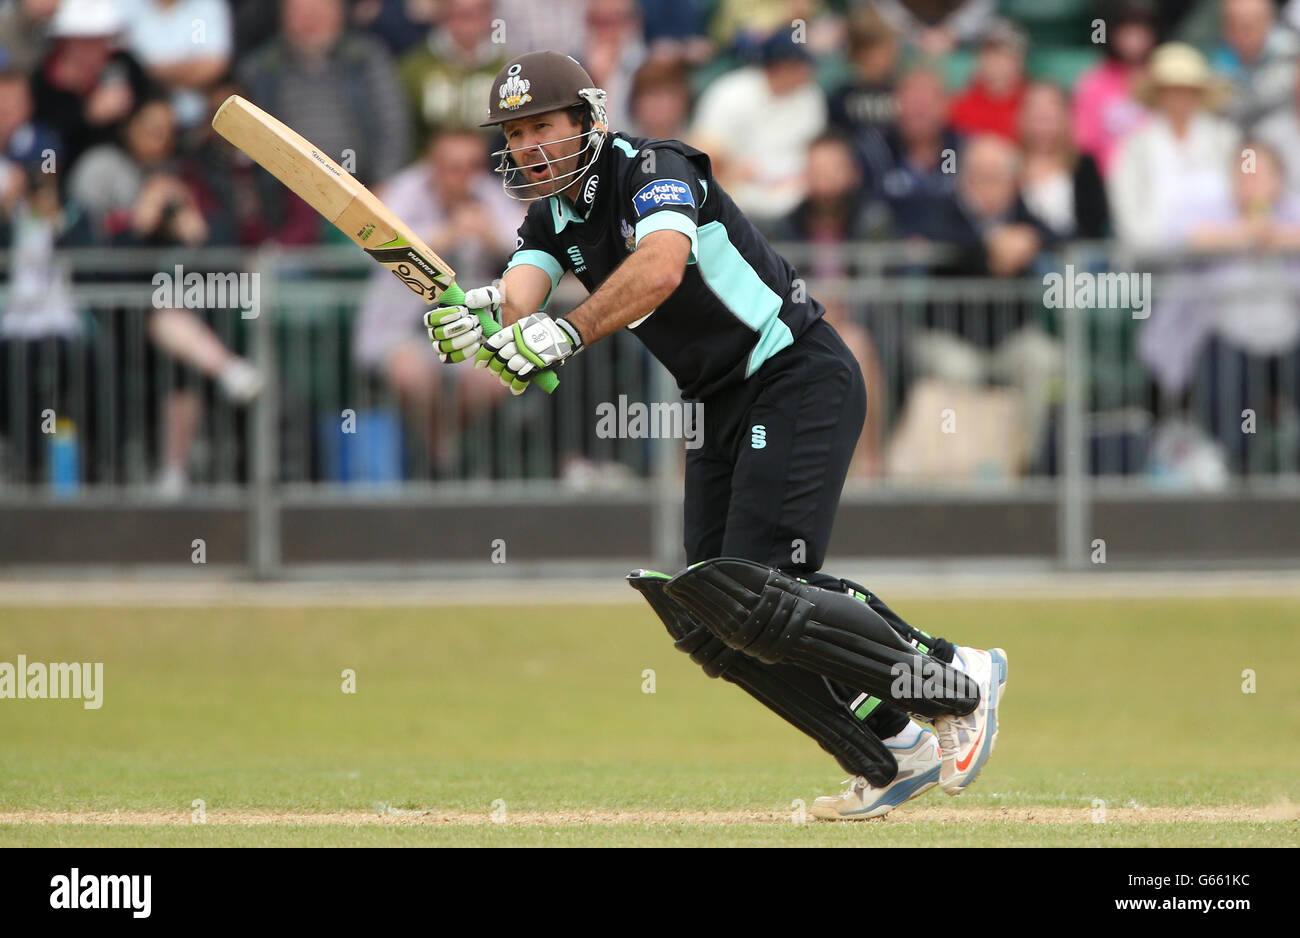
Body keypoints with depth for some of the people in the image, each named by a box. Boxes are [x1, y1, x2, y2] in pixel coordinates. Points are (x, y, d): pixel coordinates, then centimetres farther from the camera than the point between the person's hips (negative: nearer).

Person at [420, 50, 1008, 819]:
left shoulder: (653, 167, -15)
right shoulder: (553, 217, 9)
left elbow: (661, 266, -35)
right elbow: (522, 292, -11)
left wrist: (567, 334, -45)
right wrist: (484, 312, -34)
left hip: (801, 380, -9)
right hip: (726, 408, 9)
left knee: (750, 598, -19)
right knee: (708, 621, 3)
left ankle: (960, 684, -8)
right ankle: (895, 755, 8)